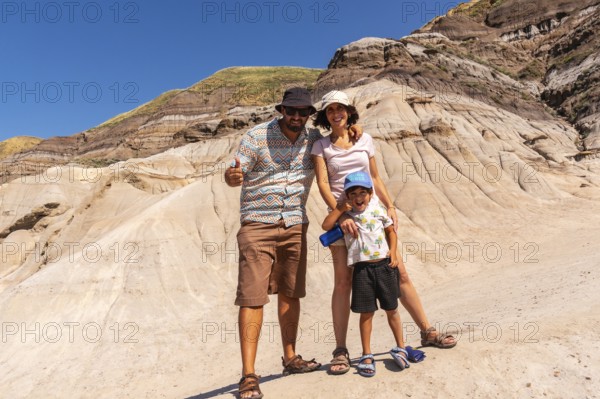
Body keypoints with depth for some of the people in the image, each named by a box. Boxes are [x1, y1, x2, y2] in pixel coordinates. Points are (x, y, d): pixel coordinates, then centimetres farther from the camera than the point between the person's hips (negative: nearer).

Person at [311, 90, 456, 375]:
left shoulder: (365, 140, 13)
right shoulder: (321, 146, 5)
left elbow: (376, 179, 16)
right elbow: (323, 184, -6)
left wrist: (390, 206, 5)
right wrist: (341, 215, -19)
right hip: (341, 215, -2)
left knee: (399, 273, 5)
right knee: (343, 282, -4)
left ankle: (427, 332, 21)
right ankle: (340, 351, 7)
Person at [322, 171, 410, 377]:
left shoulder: (377, 209, 5)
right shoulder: (345, 214, 1)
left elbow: (391, 230, 13)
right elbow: (326, 225, -13)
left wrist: (393, 251, 1)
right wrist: (340, 208, -12)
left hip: (385, 265, 1)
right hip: (362, 268, -1)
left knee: (392, 309, 12)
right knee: (366, 313, 6)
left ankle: (400, 348, 31)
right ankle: (366, 355, 21)